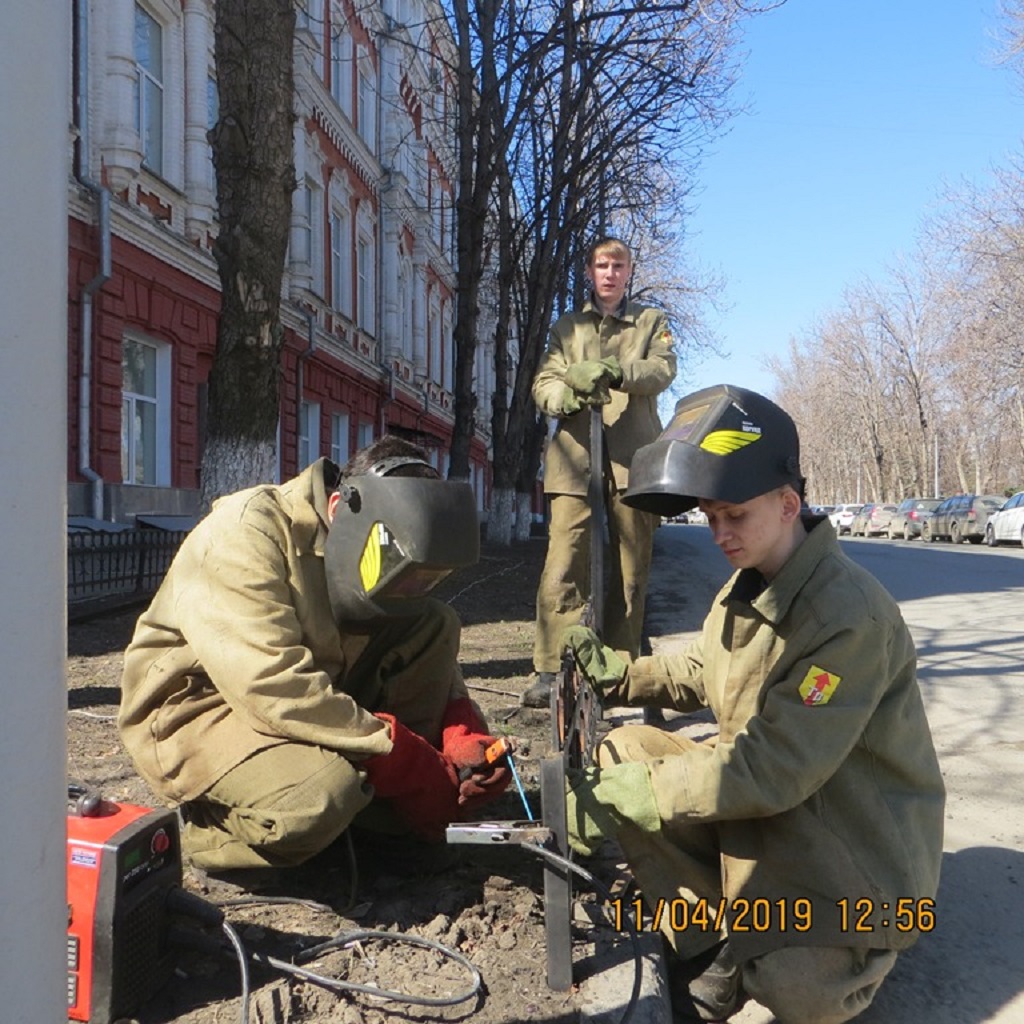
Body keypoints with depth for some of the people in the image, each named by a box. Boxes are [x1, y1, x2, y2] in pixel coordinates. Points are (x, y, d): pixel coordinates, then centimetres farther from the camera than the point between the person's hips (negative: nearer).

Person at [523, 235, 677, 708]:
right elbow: (543, 383, 8)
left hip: (634, 456, 0)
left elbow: (663, 369, -3)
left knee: (631, 567, 2)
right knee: (564, 563, -11)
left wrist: (615, 371, -22)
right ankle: (550, 671, -11)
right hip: (576, 455, 0)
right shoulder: (567, 327, 21)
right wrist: (568, 394, -17)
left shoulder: (651, 322, 18)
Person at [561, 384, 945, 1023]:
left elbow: (770, 769, -30)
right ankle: (711, 946, 2)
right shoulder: (749, 588, 0)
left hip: (858, 844, -7)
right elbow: (700, 671, 17)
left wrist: (624, 795, -26)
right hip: (765, 791, 8)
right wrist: (617, 675, -1)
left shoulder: (851, 615, -28)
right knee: (622, 752, -5)